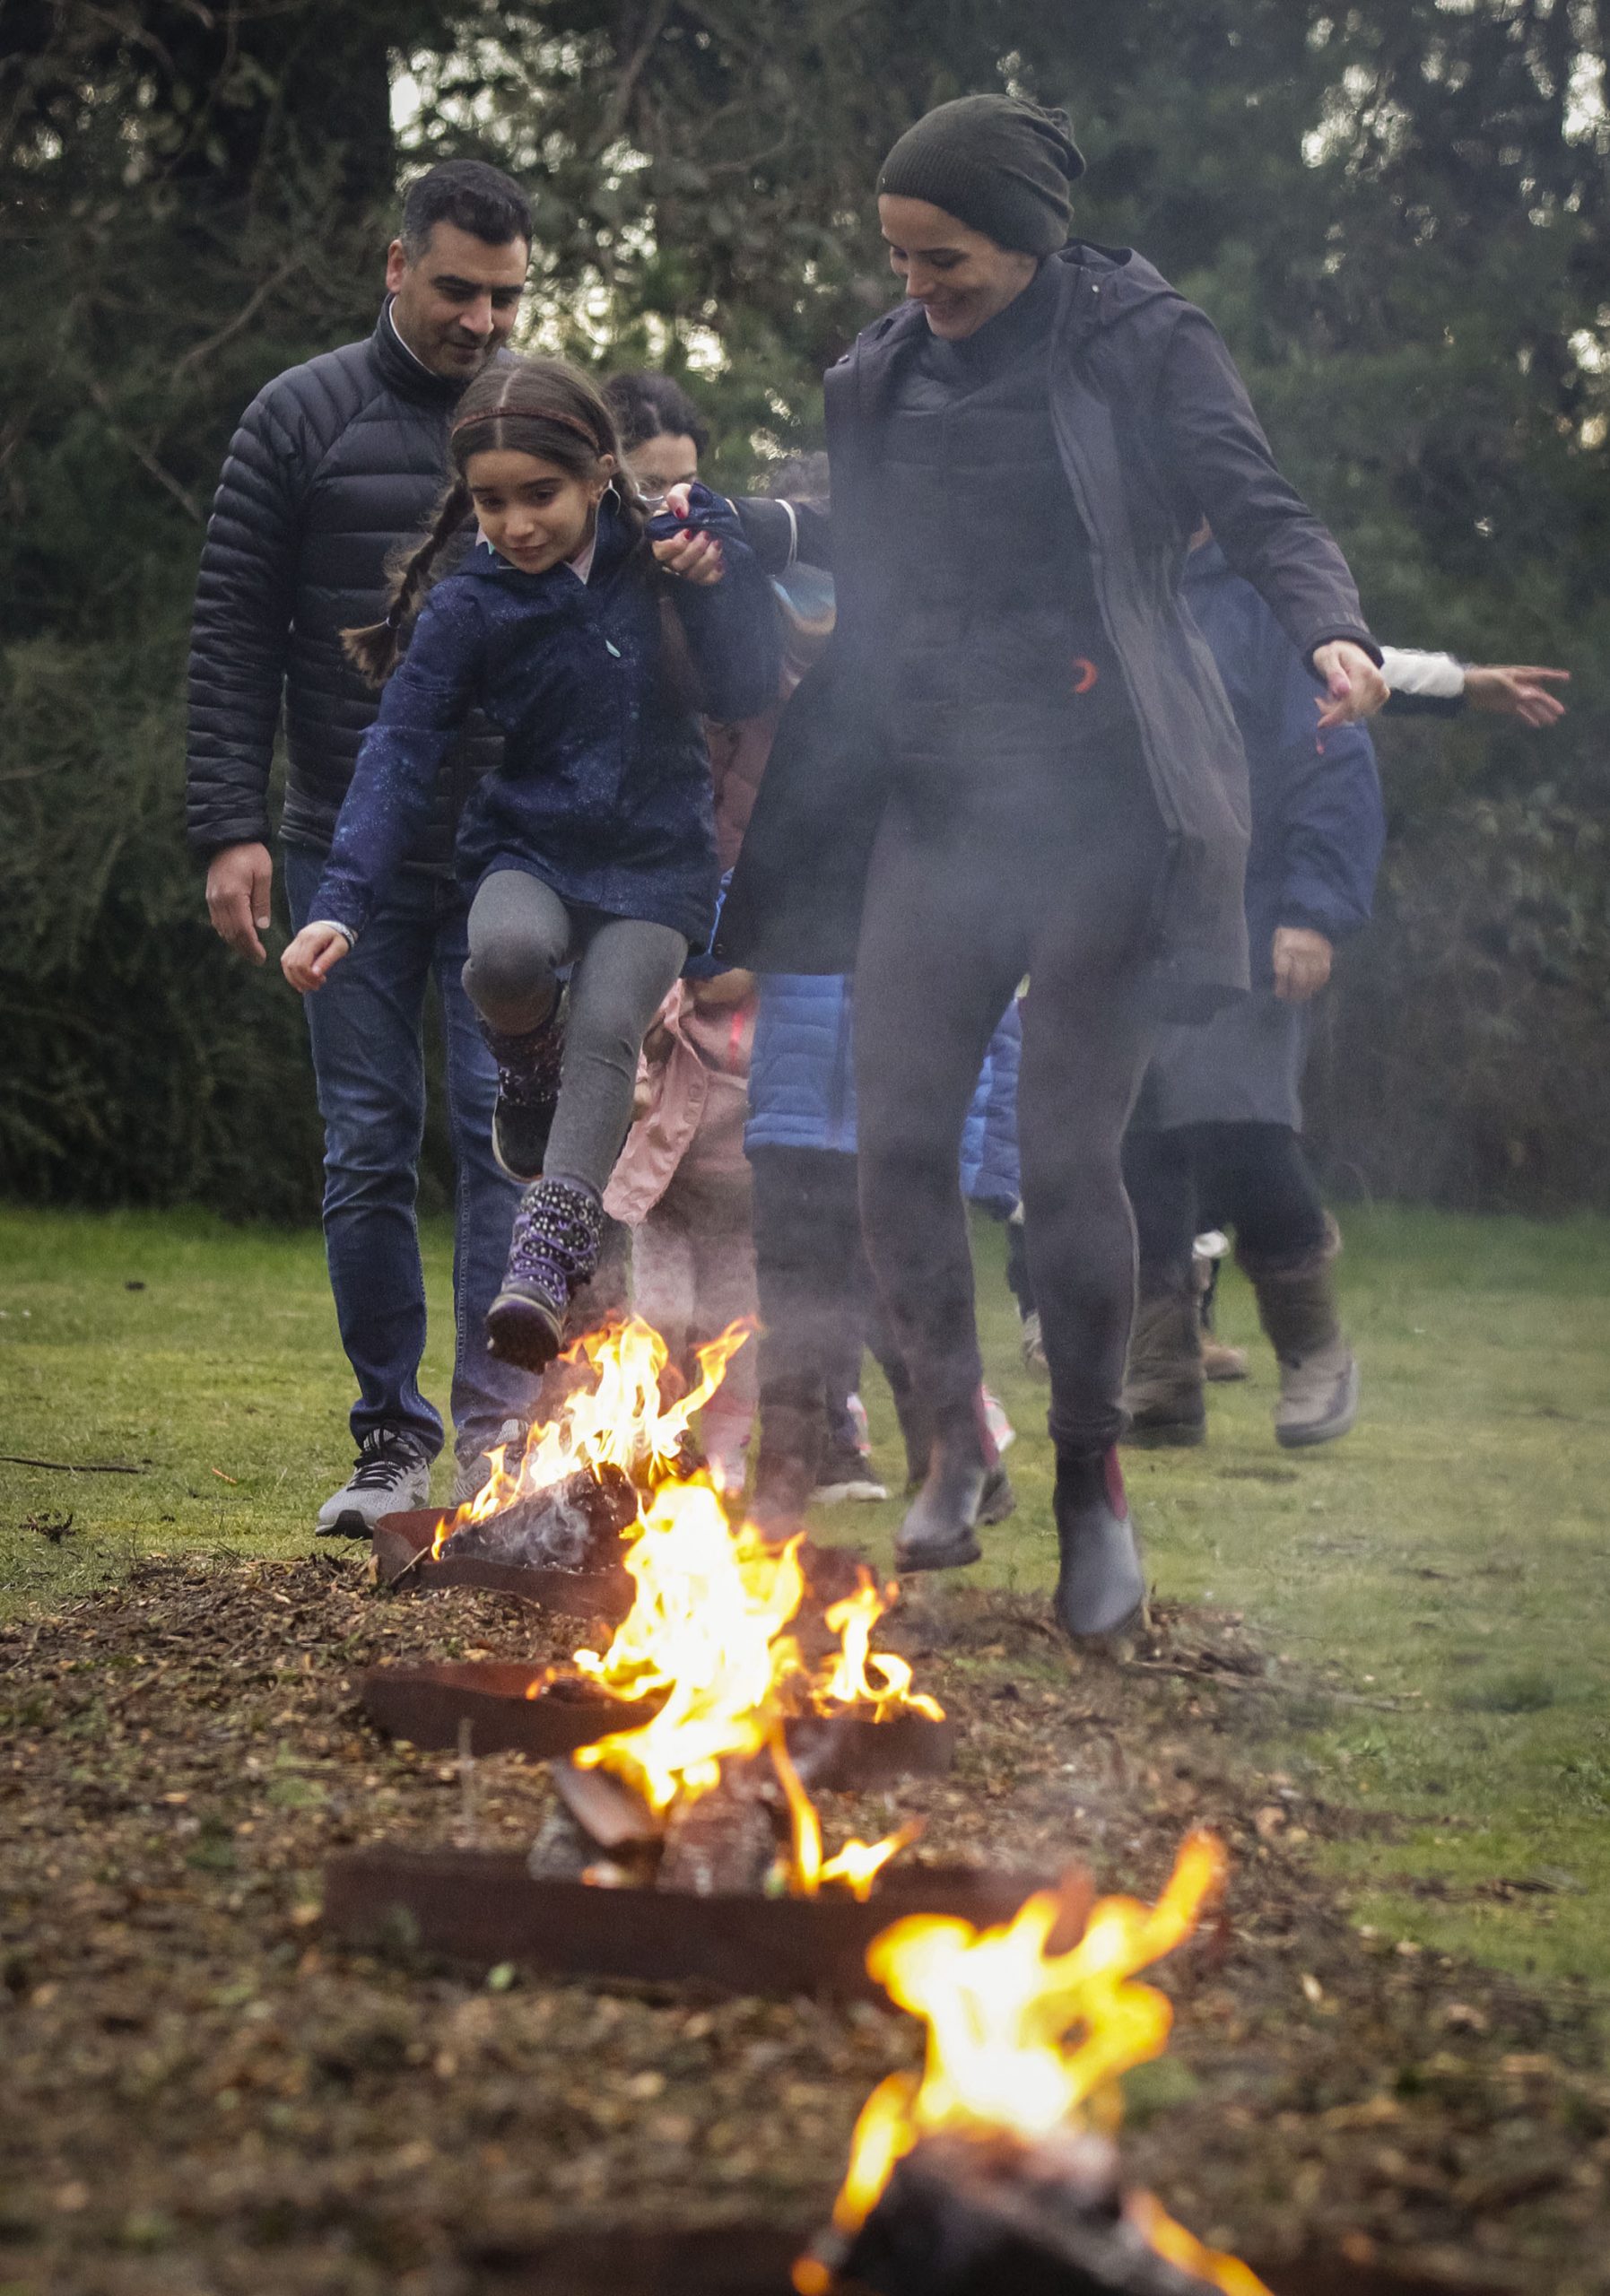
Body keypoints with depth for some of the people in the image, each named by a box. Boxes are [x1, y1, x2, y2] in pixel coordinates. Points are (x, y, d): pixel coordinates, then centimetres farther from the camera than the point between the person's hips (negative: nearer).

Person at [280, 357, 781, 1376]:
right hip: (528, 847, 0)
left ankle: (545, 1262, -30)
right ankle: (530, 1069, 3)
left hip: (654, 861, 0)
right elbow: (402, 751, -9)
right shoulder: (467, 607, -5)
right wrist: (343, 902, -18)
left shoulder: (666, 552, -1)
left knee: (606, 1026, -25)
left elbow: (749, 689, -3)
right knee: (507, 954, -33)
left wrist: (714, 575, -17)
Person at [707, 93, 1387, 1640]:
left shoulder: (1140, 347, -1)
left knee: (1065, 1156, -6)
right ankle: (957, 1437, 14)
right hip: (938, 798, 5)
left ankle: (1091, 1474, 12)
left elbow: (1261, 516, -5)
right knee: (897, 1137, -6)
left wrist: (1331, 636, -22)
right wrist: (733, 531, 12)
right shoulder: (886, 375, 13)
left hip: (1101, 798, -5)